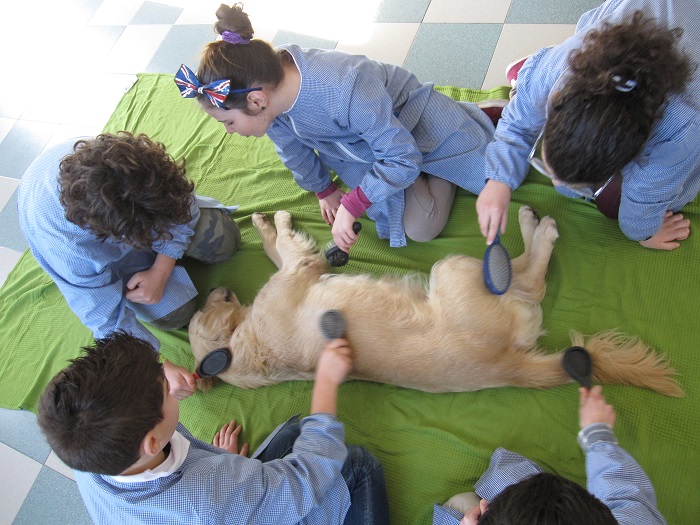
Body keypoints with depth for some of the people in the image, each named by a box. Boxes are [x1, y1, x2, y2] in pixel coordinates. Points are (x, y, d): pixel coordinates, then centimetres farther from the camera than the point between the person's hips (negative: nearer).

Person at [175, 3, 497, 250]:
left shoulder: (346, 91, -45)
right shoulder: (268, 83, -22)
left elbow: (403, 160, -33)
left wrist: (351, 206, -33)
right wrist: (323, 190, 14)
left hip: (421, 124, -4)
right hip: (363, 148, 5)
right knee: (420, 230, -3)